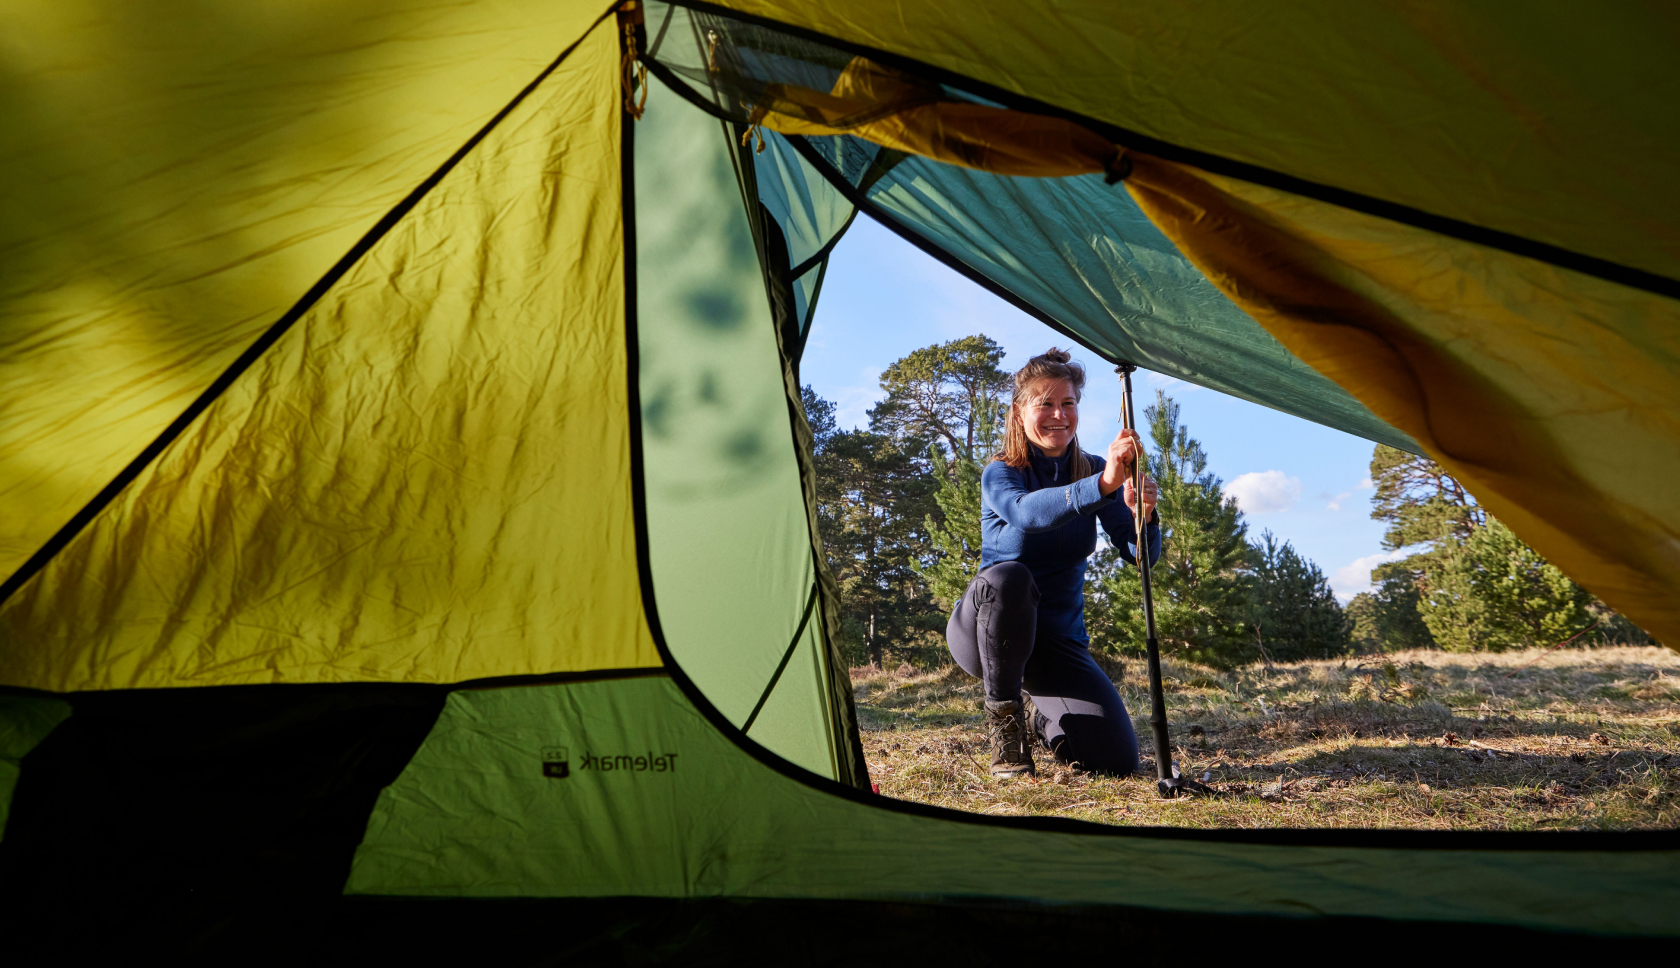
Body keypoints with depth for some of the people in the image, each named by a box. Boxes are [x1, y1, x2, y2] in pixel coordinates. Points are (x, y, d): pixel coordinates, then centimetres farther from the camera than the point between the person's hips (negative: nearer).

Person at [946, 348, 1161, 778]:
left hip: (1058, 641, 4)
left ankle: (1046, 726, 22)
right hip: (984, 632, -3)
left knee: (1116, 758, -14)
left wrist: (1141, 515, -38)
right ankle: (1004, 723, -19)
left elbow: (1139, 554, -14)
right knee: (1008, 577, -39)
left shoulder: (1093, 470, -2)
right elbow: (1028, 511, -40)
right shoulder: (999, 475, -14)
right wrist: (1101, 485, -57)